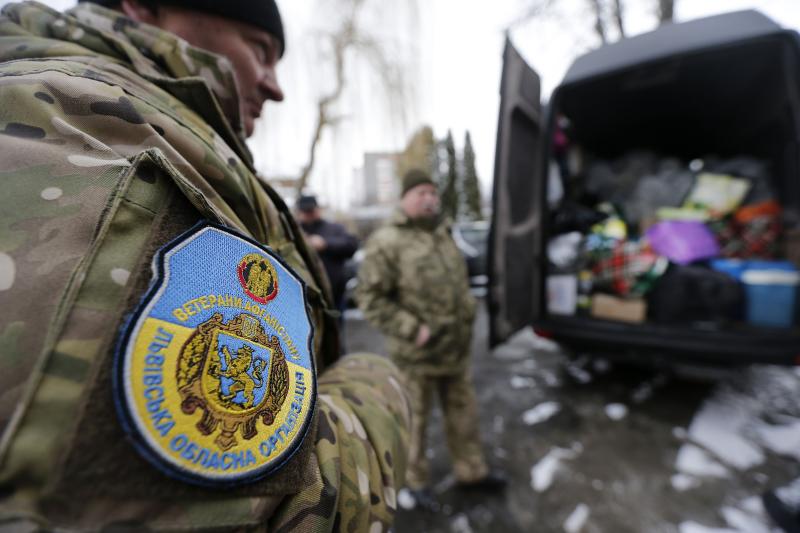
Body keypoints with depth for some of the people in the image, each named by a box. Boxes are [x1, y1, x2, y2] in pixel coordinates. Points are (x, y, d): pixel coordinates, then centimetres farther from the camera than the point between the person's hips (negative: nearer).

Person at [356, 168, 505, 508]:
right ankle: (415, 479, 37)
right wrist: (413, 330, -21)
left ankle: (471, 470, 42)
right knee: (415, 418, 13)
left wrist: (466, 316, 12)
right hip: (416, 353, -7)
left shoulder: (442, 233, 8)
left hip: (456, 347, 7)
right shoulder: (386, 242, -16)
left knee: (463, 412, 20)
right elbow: (369, 298, -19)